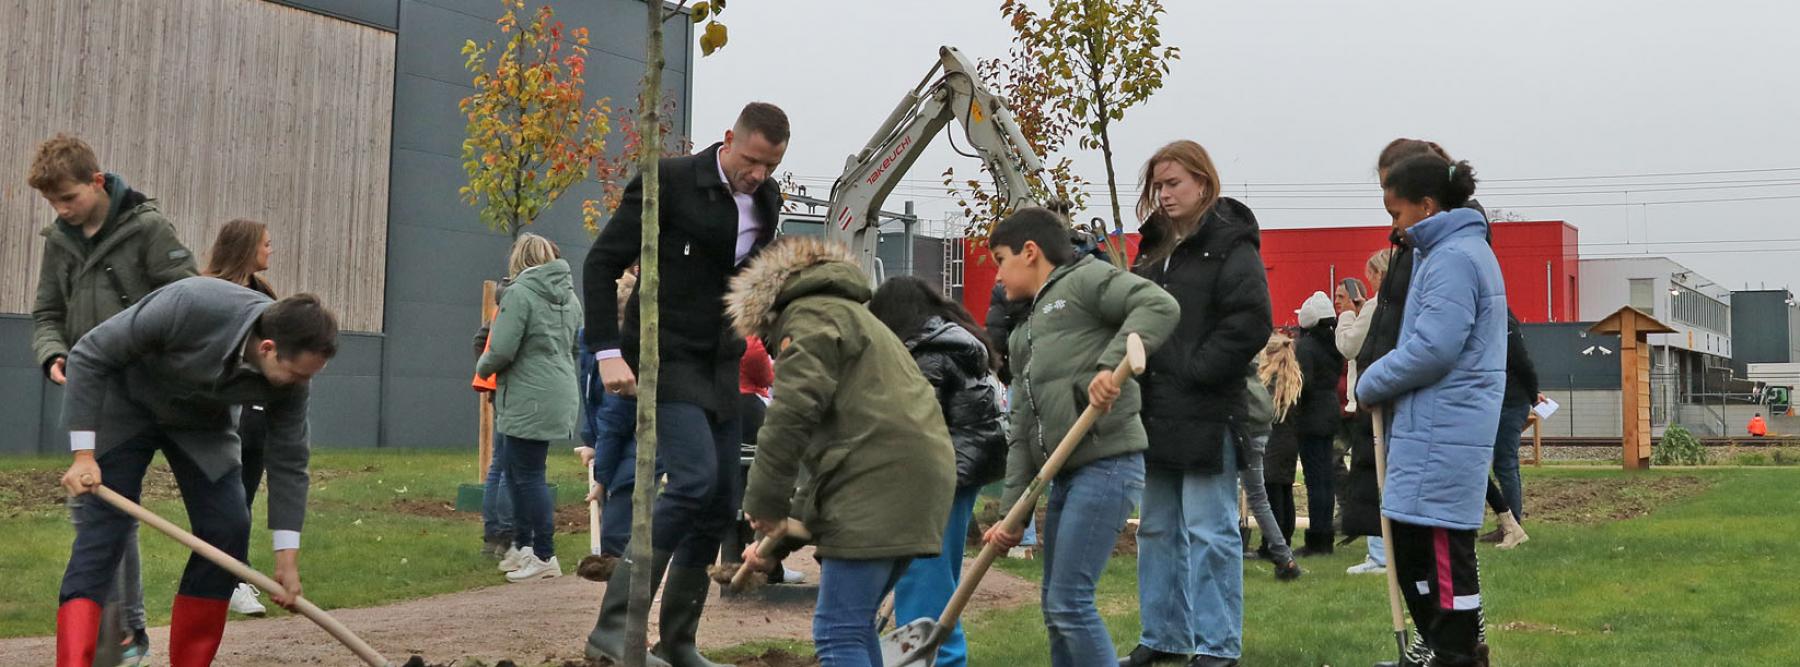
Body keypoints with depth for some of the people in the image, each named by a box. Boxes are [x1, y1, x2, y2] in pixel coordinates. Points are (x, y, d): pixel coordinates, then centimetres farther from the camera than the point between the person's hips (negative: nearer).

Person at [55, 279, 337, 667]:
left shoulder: (289, 377, -24)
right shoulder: (190, 305, -39)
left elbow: (288, 462, -13)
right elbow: (90, 355, -27)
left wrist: (287, 557, -13)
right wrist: (84, 455, -27)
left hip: (203, 420, 4)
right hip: (126, 405, -4)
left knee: (229, 529, -6)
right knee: (102, 529, -15)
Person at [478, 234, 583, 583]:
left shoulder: (520, 293, -13)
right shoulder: (569, 296, 12)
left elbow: (502, 350, -17)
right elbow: (576, 346, 20)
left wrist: (483, 367, 2)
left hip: (531, 400, -9)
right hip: (561, 394, 9)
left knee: (529, 475, -2)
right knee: (514, 467, 18)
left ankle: (545, 557, 1)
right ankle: (523, 547, 23)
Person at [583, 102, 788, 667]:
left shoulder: (766, 201, 9)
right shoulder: (669, 181, -11)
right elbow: (601, 264, -11)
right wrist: (608, 353, -18)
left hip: (720, 369, 7)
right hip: (666, 360, -7)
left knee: (720, 502, 5)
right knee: (694, 479, -22)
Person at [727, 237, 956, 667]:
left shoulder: (809, 315, 4)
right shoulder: (852, 316, 34)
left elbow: (793, 413, -12)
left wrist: (765, 503, -4)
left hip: (879, 486, -10)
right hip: (917, 476, 10)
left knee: (837, 633, -11)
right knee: (854, 624, 17)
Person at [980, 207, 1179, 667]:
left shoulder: (1086, 279, -1)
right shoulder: (1023, 336, 23)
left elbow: (1160, 306, -17)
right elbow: (1022, 429, 18)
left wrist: (1111, 365, -28)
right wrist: (1012, 512, 11)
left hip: (1108, 463, -9)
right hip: (1066, 474, 9)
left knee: (1069, 601, -12)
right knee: (1056, 610, 12)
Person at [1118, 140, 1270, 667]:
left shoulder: (1230, 245, -8)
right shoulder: (1155, 249, 16)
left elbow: (1251, 322, -18)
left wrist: (1194, 371, -16)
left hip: (1207, 412, -8)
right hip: (1157, 412, 8)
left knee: (1209, 531, -3)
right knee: (1157, 529, 13)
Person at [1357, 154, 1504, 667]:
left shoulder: (1453, 259, -15)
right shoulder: (1452, 251, 18)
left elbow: (1433, 348, -22)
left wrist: (1371, 385, -9)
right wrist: (1382, 385, 9)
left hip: (1443, 432, -10)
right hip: (1431, 427, 10)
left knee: (1444, 546, -4)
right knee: (1410, 538, 15)